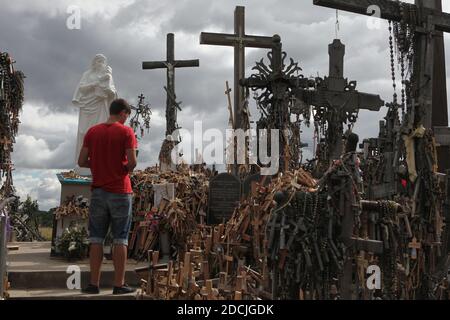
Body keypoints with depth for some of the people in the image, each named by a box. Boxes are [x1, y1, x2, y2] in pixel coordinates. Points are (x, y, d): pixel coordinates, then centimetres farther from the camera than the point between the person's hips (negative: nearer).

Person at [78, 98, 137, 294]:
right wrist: (125, 170, 6)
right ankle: (119, 284, 5)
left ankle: (94, 284, 10)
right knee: (120, 239, 3)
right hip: (120, 192, -3)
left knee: (96, 239, 8)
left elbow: (82, 162, 3)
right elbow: (132, 162, -14)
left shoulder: (92, 132, 6)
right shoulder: (126, 132, -6)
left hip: (98, 191, 3)